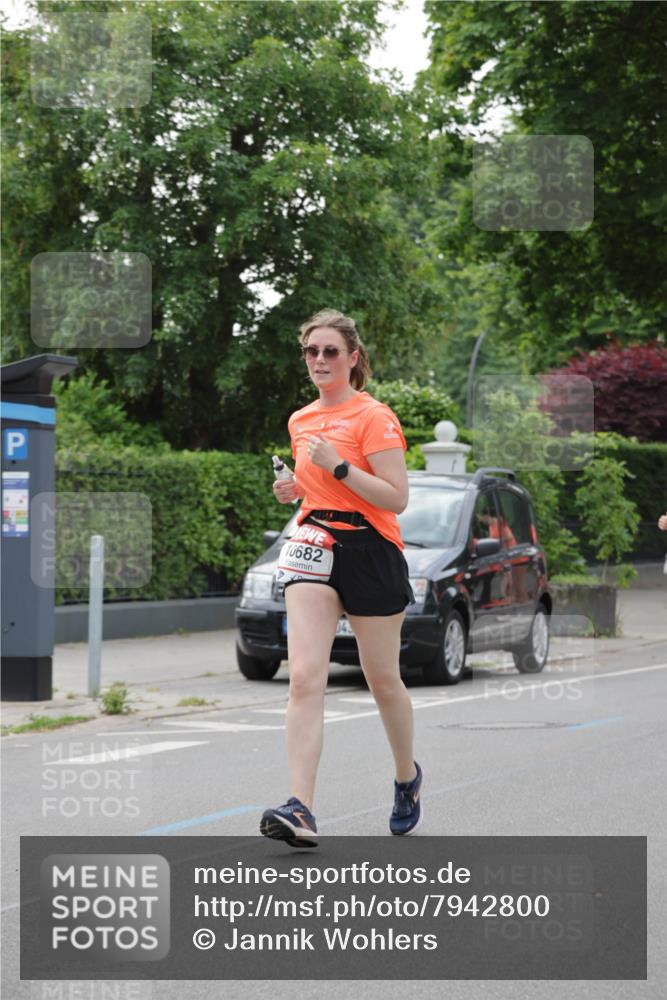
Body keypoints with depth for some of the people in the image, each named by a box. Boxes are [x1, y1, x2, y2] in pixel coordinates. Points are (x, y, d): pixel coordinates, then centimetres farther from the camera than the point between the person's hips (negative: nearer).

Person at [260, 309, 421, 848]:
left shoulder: (374, 417, -8)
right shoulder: (301, 421, 14)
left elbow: (396, 497, -14)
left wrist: (338, 466, -21)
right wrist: (295, 488, 7)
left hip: (371, 551, -5)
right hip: (314, 547, 5)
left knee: (383, 681, 9)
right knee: (305, 678, -13)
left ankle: (408, 776, 36)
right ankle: (301, 808, -21)